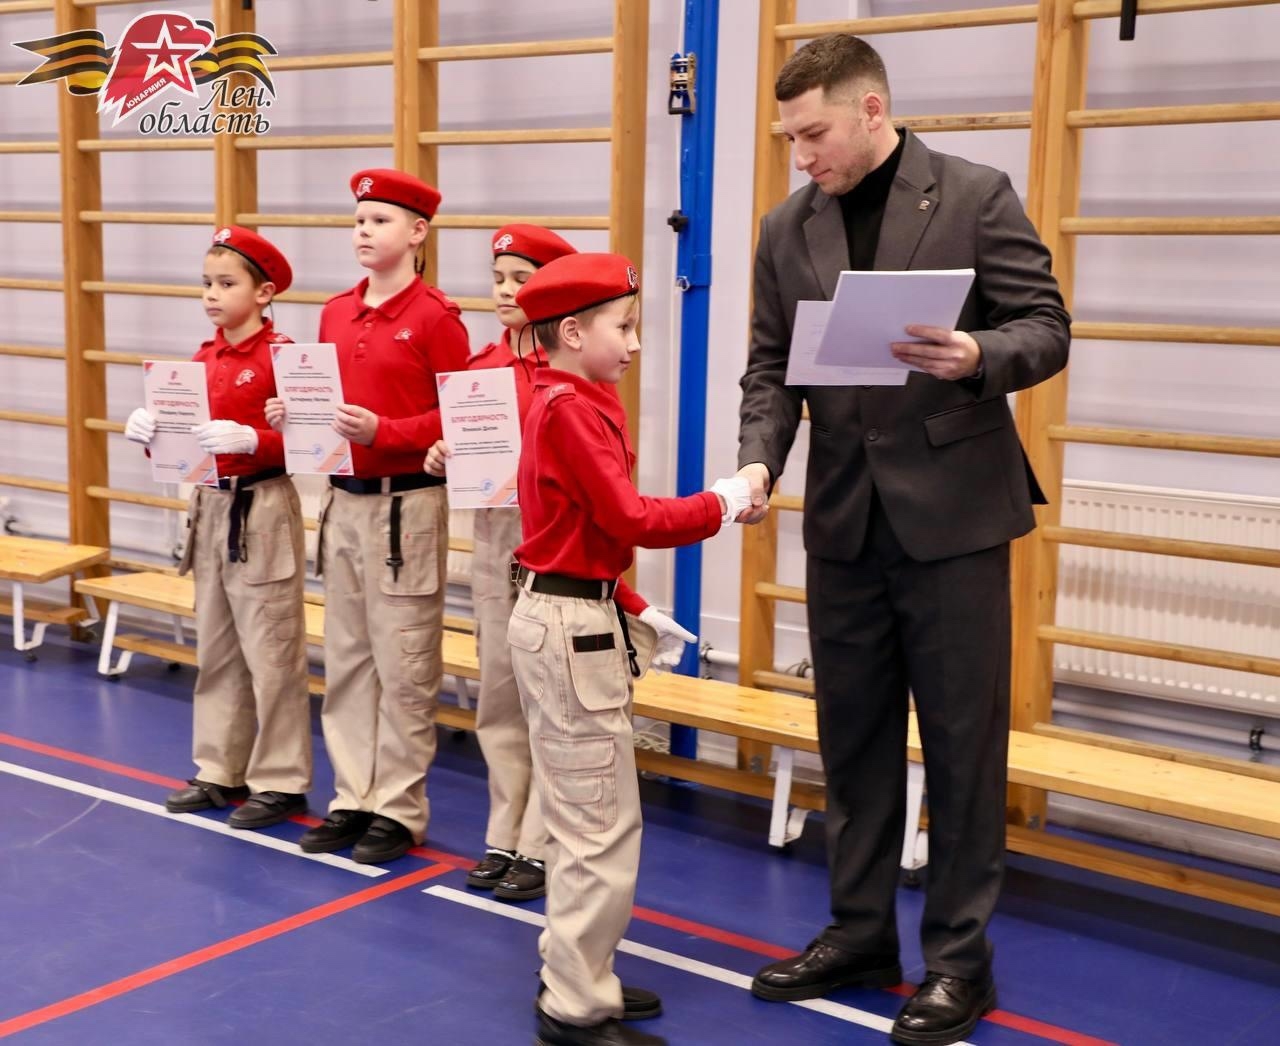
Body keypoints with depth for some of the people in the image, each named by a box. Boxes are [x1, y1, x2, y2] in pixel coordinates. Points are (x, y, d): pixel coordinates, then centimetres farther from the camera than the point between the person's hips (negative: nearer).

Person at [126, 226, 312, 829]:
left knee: (271, 653, -1)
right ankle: (221, 771, 25)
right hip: (210, 507, 8)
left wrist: (250, 439, -30)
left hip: (263, 512, -8)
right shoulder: (202, 359, 10)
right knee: (216, 650, 14)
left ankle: (281, 782, 8)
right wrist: (149, 430, -4)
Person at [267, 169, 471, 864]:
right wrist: (294, 415, 0)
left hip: (406, 506, -7)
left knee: (403, 667, 1)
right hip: (342, 500, 7)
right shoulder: (335, 313, 11)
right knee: (345, 660, 12)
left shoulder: (435, 317, -9)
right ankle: (353, 798, 23)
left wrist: (382, 431, -21)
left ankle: (399, 810, 12)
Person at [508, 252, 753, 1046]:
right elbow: (630, 519, -23)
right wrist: (723, 503, -12)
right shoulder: (570, 409, -17)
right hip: (570, 626, -10)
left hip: (572, 615, 10)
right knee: (603, 826, -2)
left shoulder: (570, 404, 14)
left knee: (587, 817, 18)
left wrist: (635, 614, 13)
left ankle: (577, 974, 30)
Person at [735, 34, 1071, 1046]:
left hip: (952, 510, -4)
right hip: (844, 516, 5)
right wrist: (759, 462, -11)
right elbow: (772, 366, 7)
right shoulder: (788, 228, 7)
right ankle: (860, 927, 28)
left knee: (962, 736, 3)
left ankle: (959, 954, 16)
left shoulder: (976, 195, -5)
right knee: (852, 731, 13)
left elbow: (1047, 328, -5)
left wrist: (980, 356, -26)